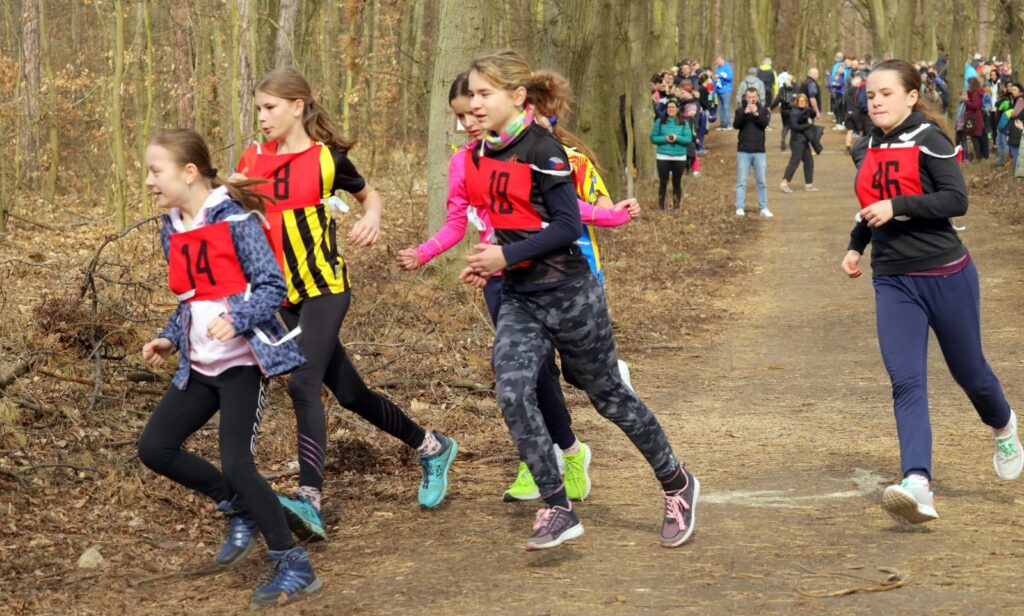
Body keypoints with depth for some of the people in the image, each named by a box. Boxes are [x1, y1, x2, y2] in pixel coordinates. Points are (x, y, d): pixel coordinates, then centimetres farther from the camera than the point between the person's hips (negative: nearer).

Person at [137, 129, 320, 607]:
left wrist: (236, 321, -31)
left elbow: (273, 287, -16)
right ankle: (239, 510, 22)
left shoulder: (235, 220, -14)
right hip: (199, 366, 8)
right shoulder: (171, 230, 9)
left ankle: (295, 567, -3)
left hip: (242, 361, -8)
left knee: (236, 463, -16)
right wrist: (169, 339, 8)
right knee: (155, 448, 3)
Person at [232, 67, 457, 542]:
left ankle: (309, 501, -30)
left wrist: (371, 219, -10)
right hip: (283, 295, 5)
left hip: (325, 290, -5)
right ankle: (431, 446, 33)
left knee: (303, 384, -23)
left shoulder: (327, 158, -5)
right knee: (348, 392, 12)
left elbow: (368, 195, 11)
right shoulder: (254, 158, 6)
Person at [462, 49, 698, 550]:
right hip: (519, 300, 6)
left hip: (568, 294, -6)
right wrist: (489, 263, 4)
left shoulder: (541, 150, -17)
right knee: (512, 393, -14)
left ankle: (677, 485, 29)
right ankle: (557, 510, -8)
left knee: (609, 396, 7)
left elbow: (568, 225, -20)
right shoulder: (480, 156, 6)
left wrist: (507, 256, -22)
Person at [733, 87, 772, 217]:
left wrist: (756, 113, -22)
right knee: (741, 182, -1)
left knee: (762, 181, 4)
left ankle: (763, 208, 10)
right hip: (743, 151, -1)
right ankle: (740, 208, 1)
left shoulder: (764, 110, 7)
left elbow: (765, 123, -10)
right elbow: (736, 125, -10)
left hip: (759, 151, 1)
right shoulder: (740, 111, 6)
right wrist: (745, 113, -22)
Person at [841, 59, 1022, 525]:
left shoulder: (929, 141, -10)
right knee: (906, 382, -12)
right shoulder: (866, 150, 10)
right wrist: (855, 245, 12)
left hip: (945, 275, -4)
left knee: (968, 371, 12)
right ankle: (918, 485, -24)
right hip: (893, 281, 4)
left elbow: (956, 200, -20)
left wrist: (897, 206, -26)